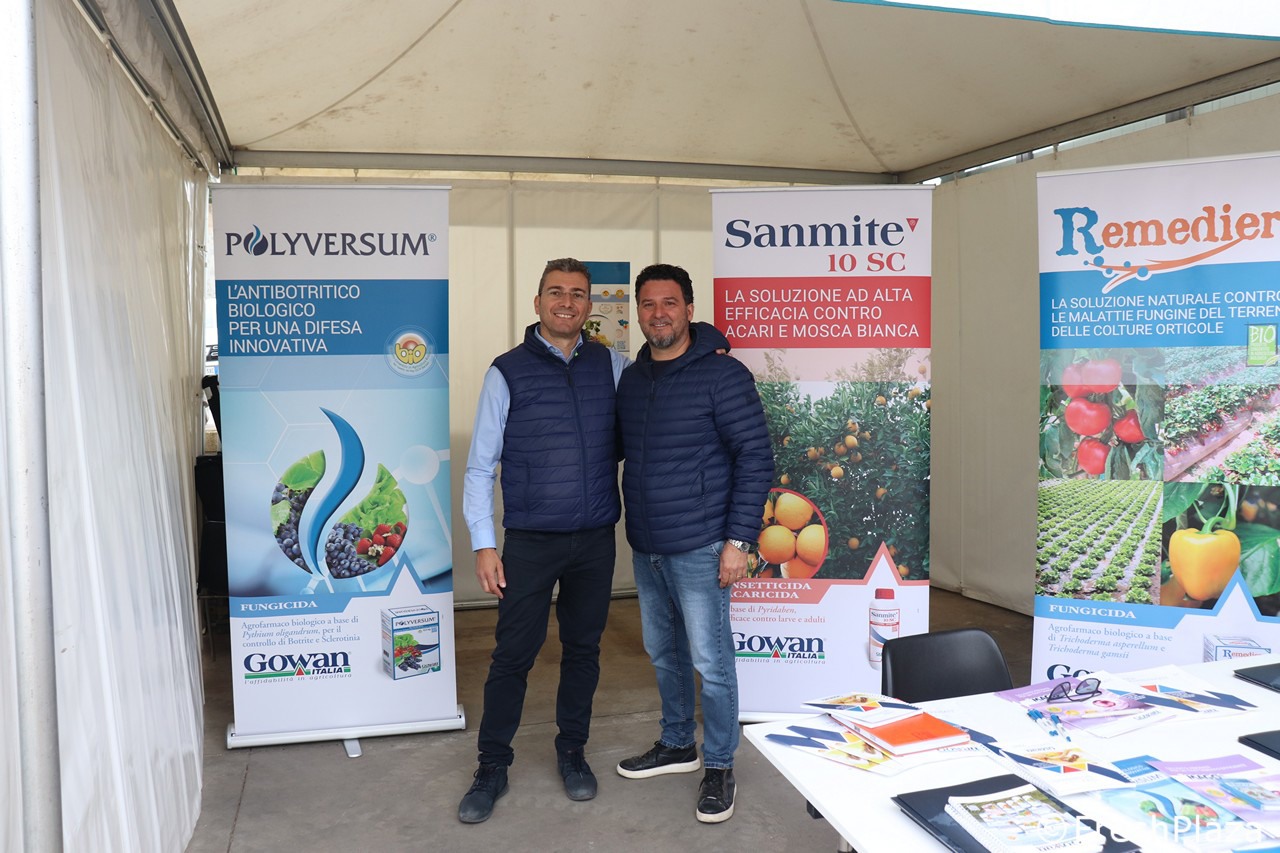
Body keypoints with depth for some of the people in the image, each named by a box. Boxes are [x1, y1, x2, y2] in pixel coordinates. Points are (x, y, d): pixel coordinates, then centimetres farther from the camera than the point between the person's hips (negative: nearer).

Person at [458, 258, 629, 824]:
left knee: (583, 648, 14)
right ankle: (492, 767, 21)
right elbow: (480, 465, -2)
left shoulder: (613, 366, 3)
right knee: (512, 654, 4)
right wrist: (483, 544, -7)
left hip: (596, 540, 3)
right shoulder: (508, 372, -3)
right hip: (530, 542, -2)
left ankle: (572, 751, 33)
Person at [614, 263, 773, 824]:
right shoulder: (630, 379, 8)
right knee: (664, 653, 20)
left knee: (710, 662, 3)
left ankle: (719, 767, 21)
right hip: (646, 548, 7)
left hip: (699, 549, -6)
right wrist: (630, 526, 8)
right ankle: (677, 745, 39)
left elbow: (756, 457, -13)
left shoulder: (722, 375, -12)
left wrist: (739, 540, -17)